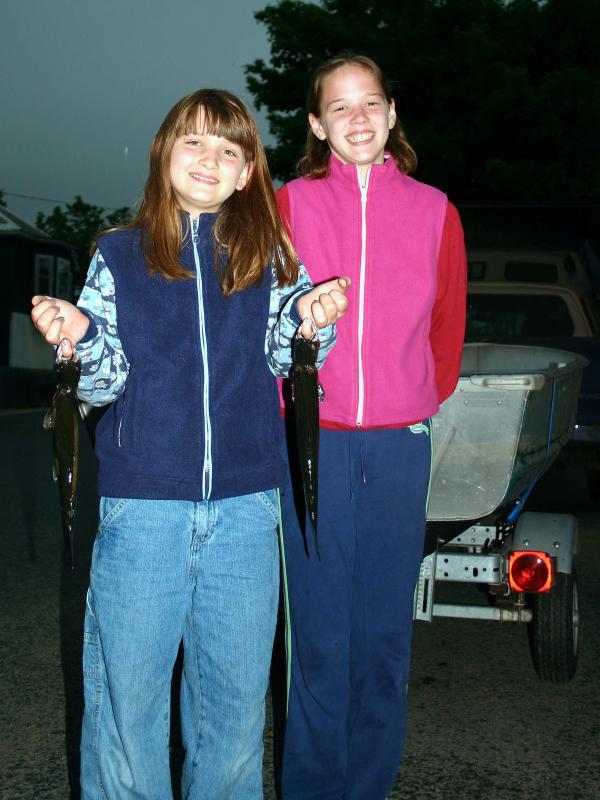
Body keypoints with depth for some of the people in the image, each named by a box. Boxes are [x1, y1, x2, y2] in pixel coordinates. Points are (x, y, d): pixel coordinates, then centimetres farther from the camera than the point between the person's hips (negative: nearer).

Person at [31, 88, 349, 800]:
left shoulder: (267, 255, 7)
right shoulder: (119, 255, 4)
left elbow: (282, 360, 8)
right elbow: (106, 383, 2)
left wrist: (308, 320, -11)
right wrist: (79, 337, -18)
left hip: (244, 505, 2)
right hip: (142, 506, -1)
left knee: (237, 699, 12)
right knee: (127, 695, 5)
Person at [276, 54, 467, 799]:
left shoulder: (433, 210, 7)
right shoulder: (292, 205, 2)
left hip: (399, 447, 2)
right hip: (315, 443, -1)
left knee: (385, 632, 8)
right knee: (319, 634, 3)